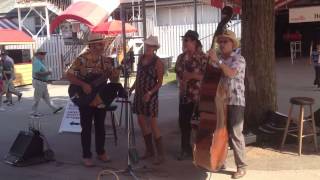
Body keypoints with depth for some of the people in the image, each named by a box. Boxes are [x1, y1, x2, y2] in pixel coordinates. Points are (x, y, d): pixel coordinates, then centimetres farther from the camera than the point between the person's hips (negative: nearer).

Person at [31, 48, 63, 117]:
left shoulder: (40, 62, 15)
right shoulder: (37, 62, -18)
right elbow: (37, 73, -26)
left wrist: (47, 72, 8)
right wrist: (47, 73, -20)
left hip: (43, 83, 10)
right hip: (39, 82, -10)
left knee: (46, 97, 15)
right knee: (37, 99, -1)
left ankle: (54, 109, 21)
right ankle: (34, 113, 8)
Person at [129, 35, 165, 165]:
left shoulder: (157, 62, -9)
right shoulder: (141, 58, 10)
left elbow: (160, 82, -10)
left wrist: (150, 93, -22)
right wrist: (131, 89, 10)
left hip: (151, 95, -7)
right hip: (139, 94, 7)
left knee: (153, 123, -8)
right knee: (141, 121, 10)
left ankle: (160, 154, -1)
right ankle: (149, 150, 22)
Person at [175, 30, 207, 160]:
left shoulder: (202, 57, -9)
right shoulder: (181, 57, 10)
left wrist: (192, 75, -20)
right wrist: (181, 80, 1)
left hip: (198, 95, -6)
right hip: (184, 95, 6)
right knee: (183, 122, 10)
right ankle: (186, 149, 26)